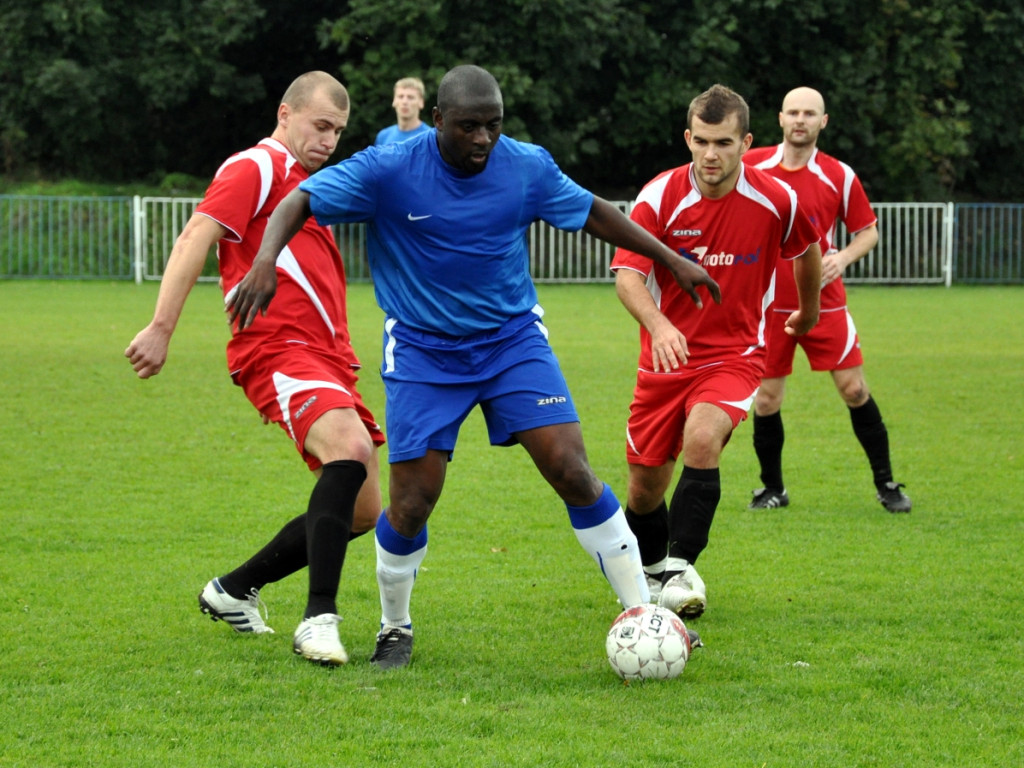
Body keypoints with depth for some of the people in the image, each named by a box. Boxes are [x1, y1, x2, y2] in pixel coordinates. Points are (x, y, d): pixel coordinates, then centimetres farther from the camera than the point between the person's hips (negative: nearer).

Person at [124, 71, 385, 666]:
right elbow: (196, 236, -14)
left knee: (363, 512, 5)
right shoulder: (257, 168, -2)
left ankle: (235, 590, 23)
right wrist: (161, 328, -25)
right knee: (350, 446, -33)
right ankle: (320, 618, -35)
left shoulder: (308, 185, 28)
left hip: (327, 359, 10)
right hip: (277, 348, -10)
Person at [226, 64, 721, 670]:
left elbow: (591, 211, 9)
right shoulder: (389, 169, -16)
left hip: (514, 340, 2)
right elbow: (301, 203, -11)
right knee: (412, 503, -6)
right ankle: (395, 629, 22)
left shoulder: (528, 167, -8)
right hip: (423, 352, -2)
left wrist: (672, 260, 12)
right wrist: (266, 260, -30)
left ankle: (642, 613, -2)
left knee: (572, 471, -12)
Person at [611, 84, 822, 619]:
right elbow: (628, 276, -22)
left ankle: (680, 569, -27)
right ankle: (650, 572, 33)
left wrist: (808, 311, 28)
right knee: (646, 484, 5)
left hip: (734, 355, -1)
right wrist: (658, 325, -41)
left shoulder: (776, 202, -9)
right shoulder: (660, 197, -13)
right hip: (667, 354, 1)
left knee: (702, 439, -30)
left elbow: (807, 250, 13)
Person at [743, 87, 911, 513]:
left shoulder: (840, 176, -4)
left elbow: (868, 229, 5)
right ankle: (772, 488, 20)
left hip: (824, 302, -1)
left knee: (854, 389, -3)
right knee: (766, 399, 1)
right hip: (768, 305, 1)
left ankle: (885, 483, 10)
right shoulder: (751, 165, -2)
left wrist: (843, 257, -14)